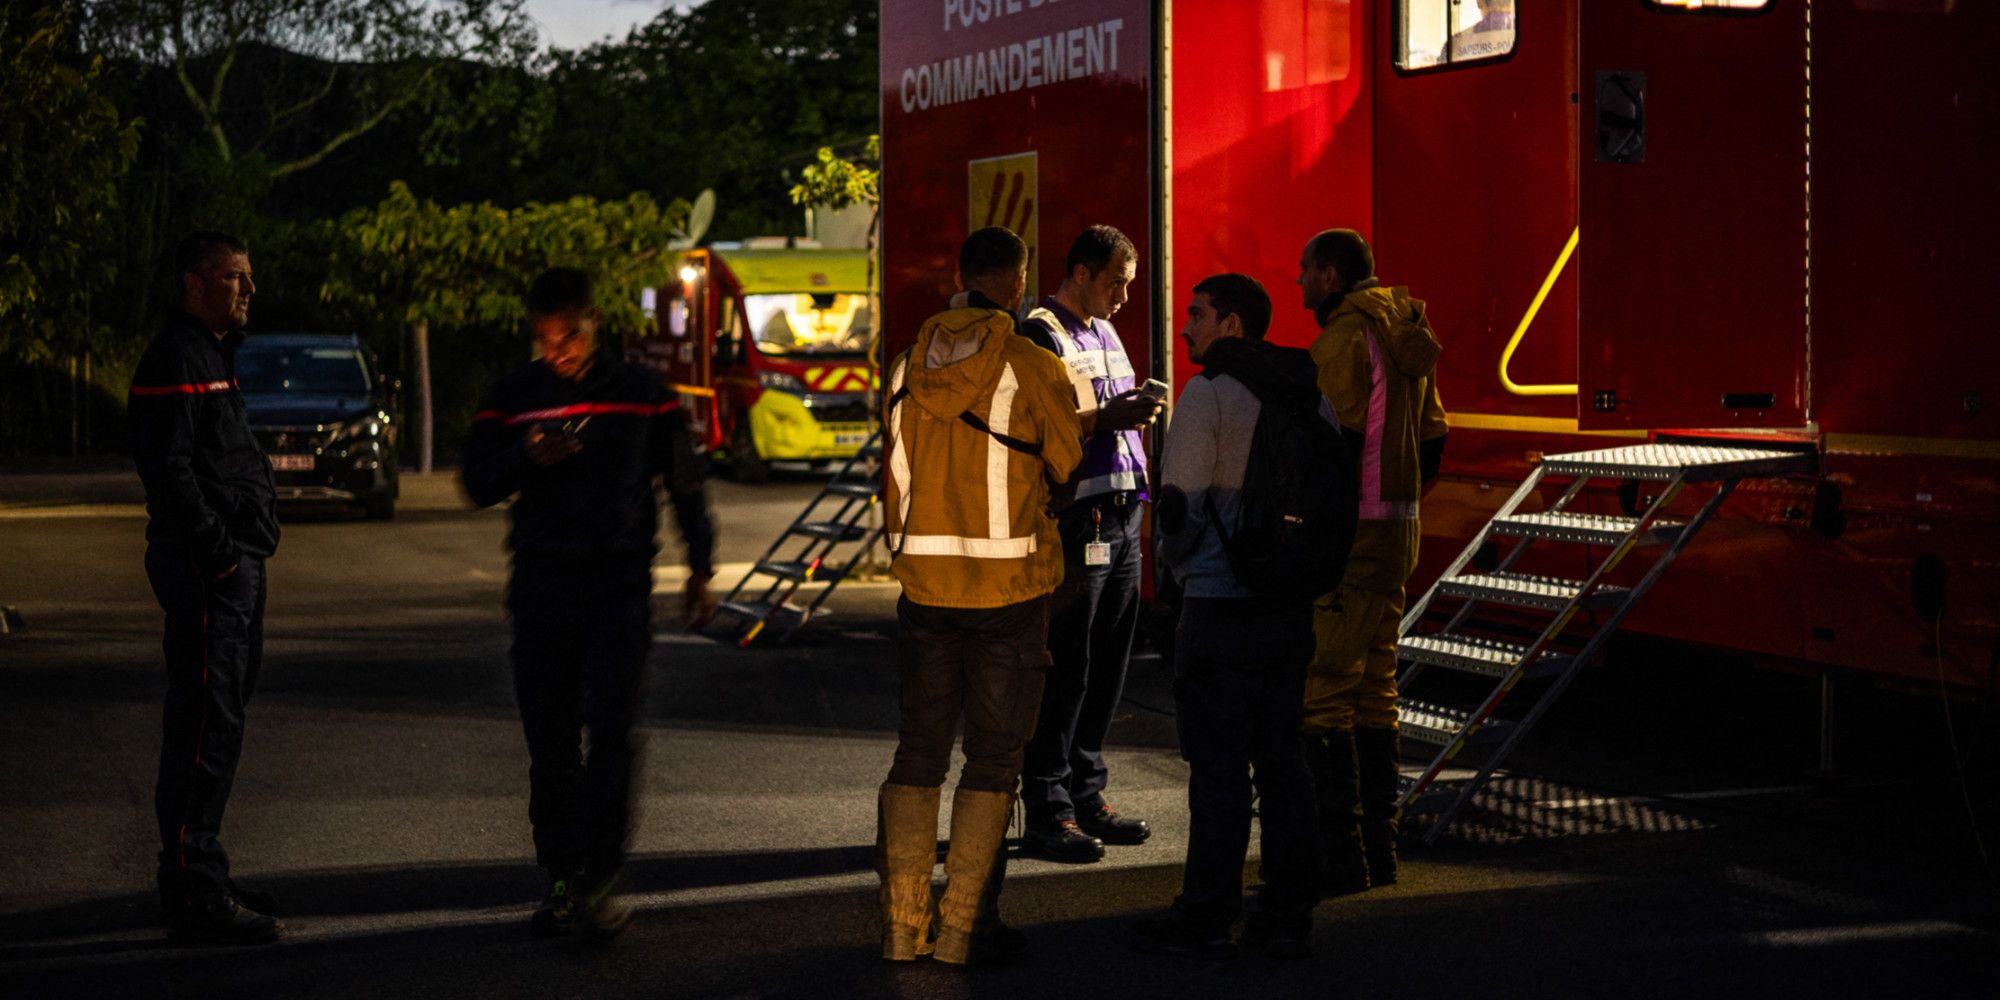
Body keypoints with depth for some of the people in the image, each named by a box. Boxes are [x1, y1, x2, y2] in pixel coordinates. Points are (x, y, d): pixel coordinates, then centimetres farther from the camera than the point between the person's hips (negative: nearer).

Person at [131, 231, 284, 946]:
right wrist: (217, 553, -20)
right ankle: (195, 899, -7)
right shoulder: (176, 359, -13)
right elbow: (168, 470, -21)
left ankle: (198, 880, 24)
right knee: (204, 729, -9)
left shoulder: (213, 355, 20)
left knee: (218, 724, 15)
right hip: (207, 569, -11)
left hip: (233, 565, 11)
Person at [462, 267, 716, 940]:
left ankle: (600, 877, -9)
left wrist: (700, 563, 13)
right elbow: (478, 484, 5)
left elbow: (684, 479, 14)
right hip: (541, 587, 2)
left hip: (620, 586, -2)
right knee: (549, 739, 3)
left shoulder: (638, 393, 5)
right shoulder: (513, 397, 7)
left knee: (609, 729, -12)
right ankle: (562, 877, 11)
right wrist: (527, 458, -14)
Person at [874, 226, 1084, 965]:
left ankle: (901, 925, 13)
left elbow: (893, 473, 10)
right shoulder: (1032, 369, -10)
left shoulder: (907, 365, 4)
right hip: (1008, 589, -4)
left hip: (922, 583, 4)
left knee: (918, 755, 12)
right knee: (993, 762, 5)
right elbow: (1071, 470, 1)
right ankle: (962, 928, 5)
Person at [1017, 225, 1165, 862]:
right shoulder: (1042, 335, -8)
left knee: (1106, 669, 11)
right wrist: (1110, 417, -23)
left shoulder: (1105, 333, 20)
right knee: (1066, 671, -5)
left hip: (1122, 521, 9)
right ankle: (1047, 810, 1)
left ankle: (1087, 796, 20)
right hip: (1076, 523, -9)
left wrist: (1138, 412, 10)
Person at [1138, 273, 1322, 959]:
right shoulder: (1307, 395, 10)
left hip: (1220, 603, -7)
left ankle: (1207, 917, 4)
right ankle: (1290, 915, 12)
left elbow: (1179, 500, -12)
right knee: (1283, 759, 10)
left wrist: (1174, 563, 7)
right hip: (1293, 605, 7)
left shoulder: (1208, 395, -12)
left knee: (1218, 766, -2)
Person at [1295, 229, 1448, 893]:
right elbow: (1431, 438, 19)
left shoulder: (1344, 338, -13)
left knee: (1323, 696, -6)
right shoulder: (1408, 340, 15)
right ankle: (1377, 849, 18)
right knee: (1375, 692, 14)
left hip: (1348, 537, -10)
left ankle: (1340, 857, -7)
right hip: (1398, 533, 10)